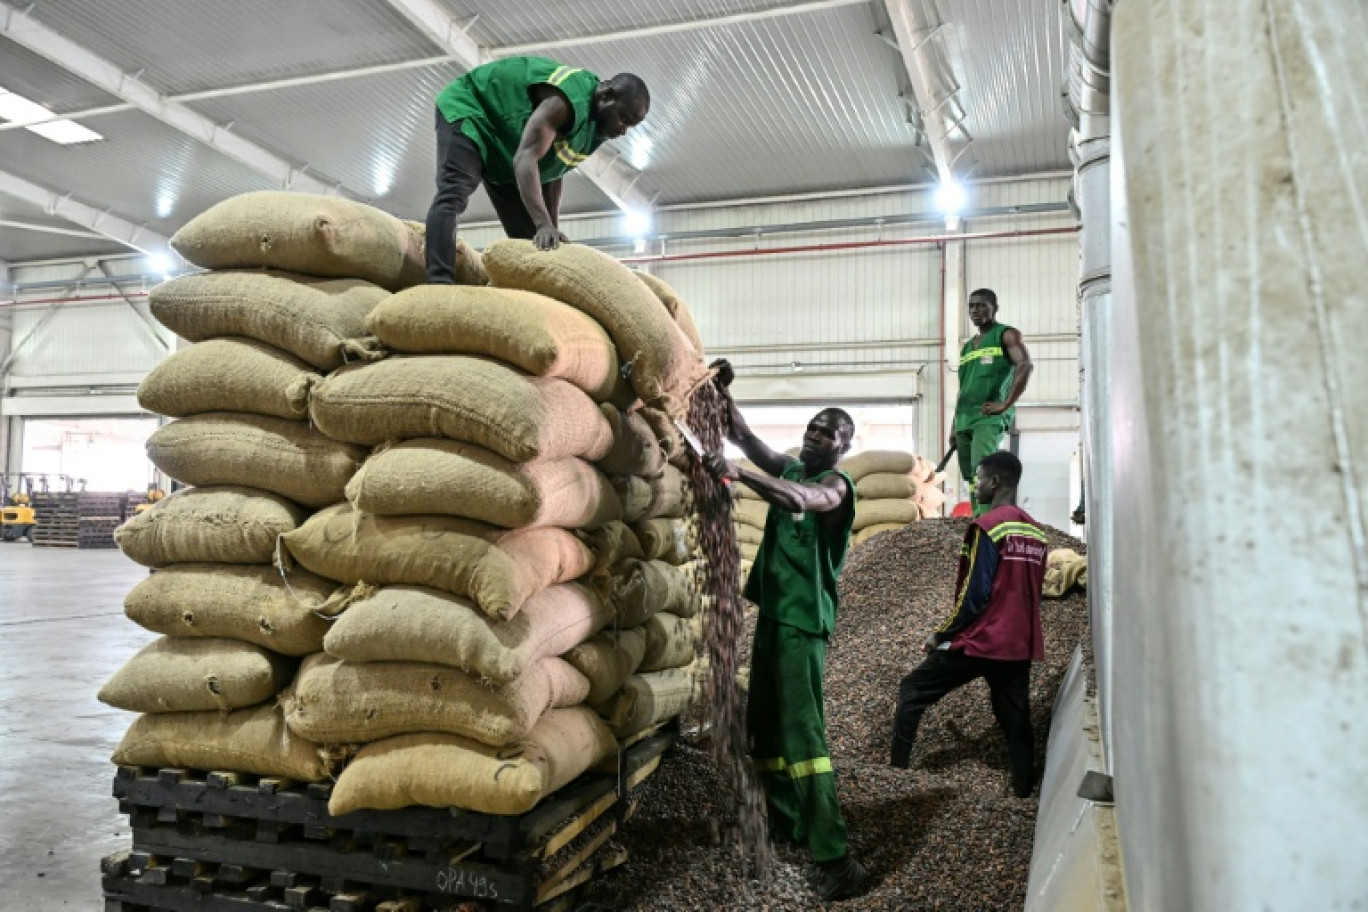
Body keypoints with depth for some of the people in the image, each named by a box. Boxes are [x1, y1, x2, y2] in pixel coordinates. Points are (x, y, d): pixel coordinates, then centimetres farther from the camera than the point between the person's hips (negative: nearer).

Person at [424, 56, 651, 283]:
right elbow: (526, 157, -45)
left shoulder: (597, 127, -4)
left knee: (526, 234, 0)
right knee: (453, 196, -32)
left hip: (504, 145, 9)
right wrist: (544, 225, -57)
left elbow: (552, 174, 0)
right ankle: (440, 286, -47)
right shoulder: (568, 100, -34)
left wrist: (553, 231, -8)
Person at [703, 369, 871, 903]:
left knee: (801, 734, -13)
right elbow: (744, 435, 14)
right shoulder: (790, 469, 14)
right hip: (772, 613, 8)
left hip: (803, 620, -8)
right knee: (764, 728, 14)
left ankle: (836, 860, -10)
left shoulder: (836, 485, -10)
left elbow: (801, 499, -32)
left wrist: (738, 474, -43)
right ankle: (785, 824, 28)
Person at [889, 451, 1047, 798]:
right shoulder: (1036, 533, 9)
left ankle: (897, 770, 4)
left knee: (912, 692, 5)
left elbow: (974, 594, -17)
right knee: (1016, 720, 12)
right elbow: (1032, 593, 15)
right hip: (1021, 646, 7)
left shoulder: (988, 526, -14)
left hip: (980, 641, -7)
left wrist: (941, 635, -6)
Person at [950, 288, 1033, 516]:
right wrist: (954, 427, 19)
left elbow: (1025, 366, -13)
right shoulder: (967, 347, 25)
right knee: (971, 477, 6)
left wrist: (1005, 404, -18)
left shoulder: (1006, 335, 4)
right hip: (964, 419, 8)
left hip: (989, 417, -7)